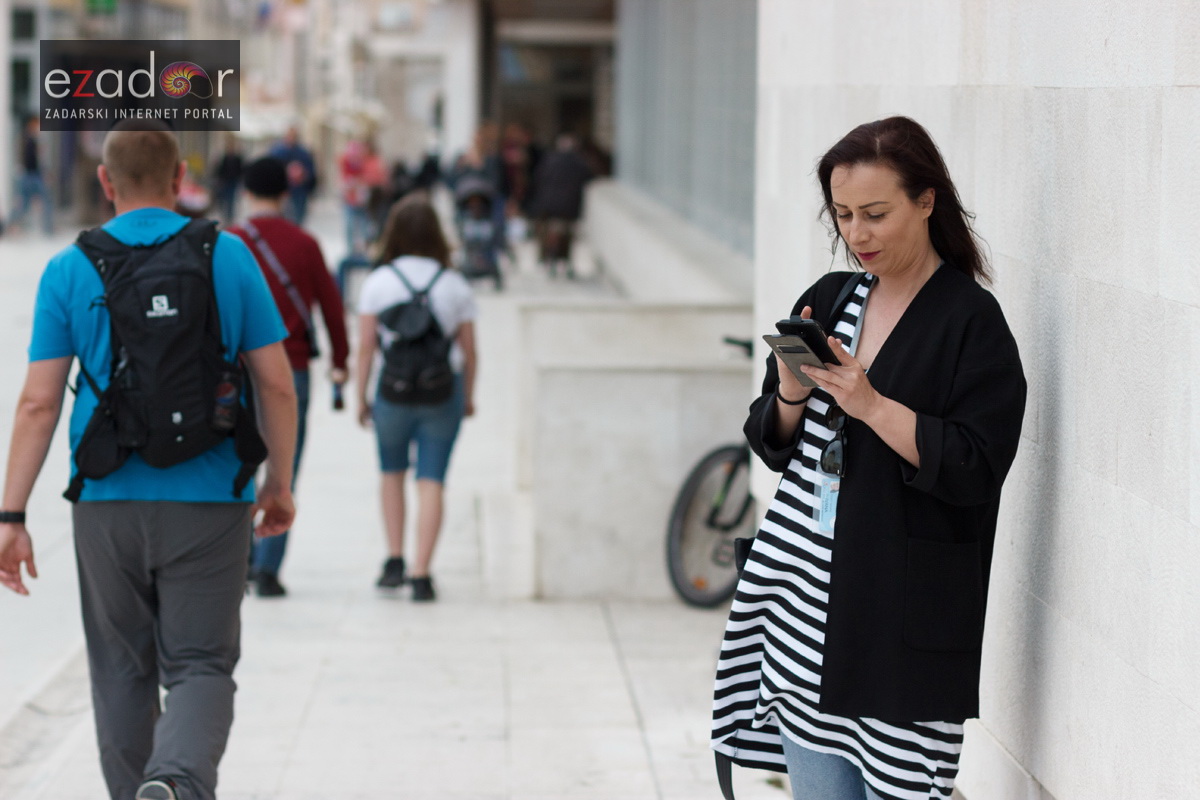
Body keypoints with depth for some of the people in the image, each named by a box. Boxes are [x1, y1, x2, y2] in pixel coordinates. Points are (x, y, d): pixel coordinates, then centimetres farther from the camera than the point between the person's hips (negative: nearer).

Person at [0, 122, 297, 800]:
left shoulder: (70, 270, 0)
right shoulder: (230, 256, 1)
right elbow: (277, 385, 1)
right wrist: (280, 484, 14)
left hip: (108, 502, 1)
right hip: (209, 503, -1)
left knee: (123, 670, 15)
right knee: (201, 665, 2)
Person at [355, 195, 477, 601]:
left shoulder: (378, 282, -4)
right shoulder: (455, 284, 0)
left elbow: (365, 347, -5)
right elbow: (469, 350, 3)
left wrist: (361, 398, 4)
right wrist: (468, 397, 16)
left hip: (393, 390, 0)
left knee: (392, 472, 21)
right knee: (431, 481, 2)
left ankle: (395, 560, 15)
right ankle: (421, 575, -4)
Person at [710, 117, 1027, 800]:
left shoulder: (971, 321, -6)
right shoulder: (828, 301, 12)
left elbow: (975, 469, -14)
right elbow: (773, 446, 16)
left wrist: (870, 404, -20)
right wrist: (790, 395, -5)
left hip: (901, 612, -6)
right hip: (802, 597, 6)